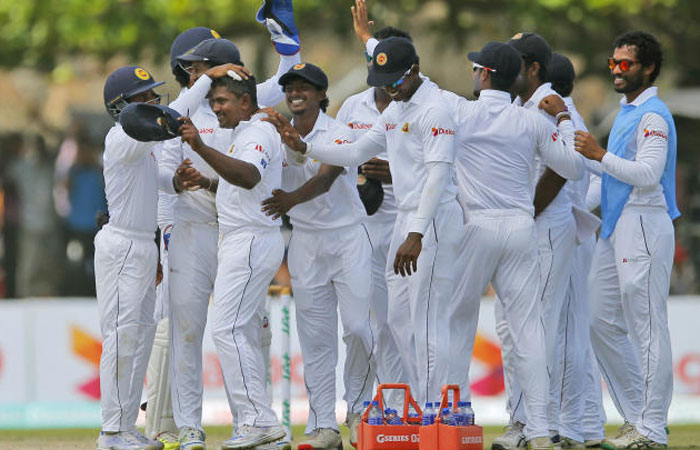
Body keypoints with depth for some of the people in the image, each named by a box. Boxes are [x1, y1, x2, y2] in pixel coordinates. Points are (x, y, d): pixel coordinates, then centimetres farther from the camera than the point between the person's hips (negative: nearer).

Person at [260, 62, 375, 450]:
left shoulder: (338, 133, -10)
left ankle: (357, 408, 11)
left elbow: (324, 179, -27)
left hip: (347, 239, -4)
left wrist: (292, 198, -46)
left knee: (357, 326, -11)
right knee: (315, 336, 1)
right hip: (305, 241, 4)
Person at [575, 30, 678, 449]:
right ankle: (639, 414, 16)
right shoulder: (626, 112, 19)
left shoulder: (654, 116, -11)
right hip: (615, 227, 10)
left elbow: (648, 175, -22)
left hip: (644, 226, -10)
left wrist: (601, 155, -25)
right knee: (603, 323, 10)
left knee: (647, 328, -9)